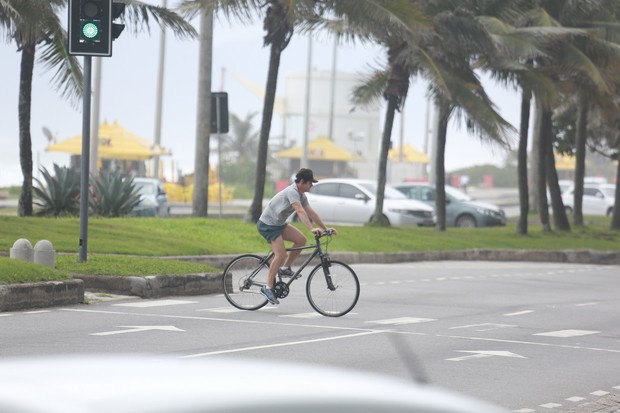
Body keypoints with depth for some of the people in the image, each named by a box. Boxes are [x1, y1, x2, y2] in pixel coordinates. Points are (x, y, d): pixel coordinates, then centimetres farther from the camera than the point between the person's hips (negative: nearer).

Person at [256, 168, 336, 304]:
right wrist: (311, 229, -45)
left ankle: (285, 268, 9)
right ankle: (268, 287, -11)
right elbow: (300, 211, -36)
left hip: (279, 224, 10)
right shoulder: (292, 192, -24)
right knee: (281, 254, -19)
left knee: (301, 240, -3)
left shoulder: (301, 195, 7)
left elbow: (311, 213, 7)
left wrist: (325, 228, 1)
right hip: (267, 225, -10)